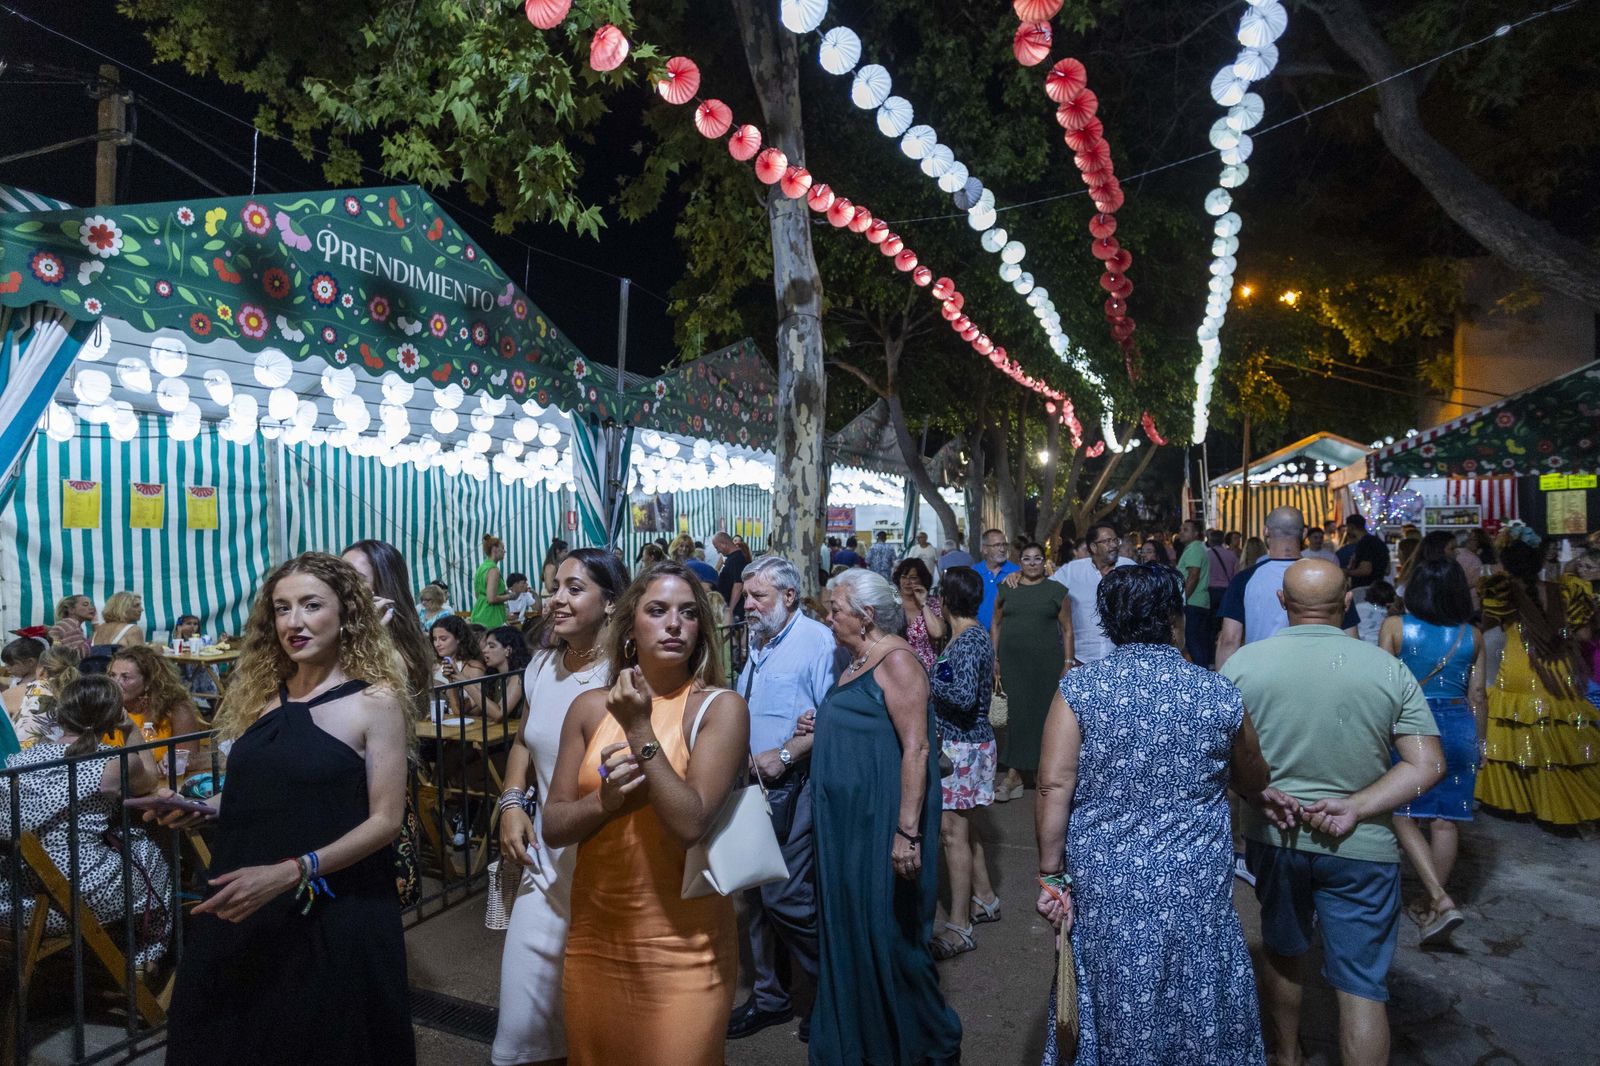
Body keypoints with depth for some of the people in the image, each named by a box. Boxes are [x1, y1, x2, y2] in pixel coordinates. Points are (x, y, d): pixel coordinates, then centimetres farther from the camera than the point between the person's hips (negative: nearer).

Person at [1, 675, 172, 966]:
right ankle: (143, 958, 34)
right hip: (83, 896, -5)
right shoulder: (115, 763, -11)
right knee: (148, 851, 23)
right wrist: (133, 729, 16)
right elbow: (151, 780, 11)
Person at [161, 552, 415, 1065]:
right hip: (239, 914, 5)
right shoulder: (262, 694, 6)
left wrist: (290, 873, -22)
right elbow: (251, 794, 17)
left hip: (331, 918, -5)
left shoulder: (375, 701, -10)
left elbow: (385, 820, -13)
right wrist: (196, 808, -2)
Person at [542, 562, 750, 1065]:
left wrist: (638, 728, -21)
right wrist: (604, 801, -19)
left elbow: (689, 824, -21)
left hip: (681, 944, -4)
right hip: (594, 934, 4)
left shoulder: (720, 707, -12)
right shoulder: (590, 707, 0)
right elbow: (553, 827, 1)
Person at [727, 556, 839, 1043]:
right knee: (756, 896, 14)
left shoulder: (816, 640, -13)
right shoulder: (758, 645, 14)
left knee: (785, 897, -6)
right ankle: (768, 996, 31)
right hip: (755, 783, 8)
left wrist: (785, 754, -19)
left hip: (794, 786, -8)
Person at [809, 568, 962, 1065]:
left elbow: (915, 749, -22)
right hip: (846, 820, 9)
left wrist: (907, 832, -26)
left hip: (883, 820, -9)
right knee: (849, 935, 16)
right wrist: (820, 726, 7)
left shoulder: (895, 660, -15)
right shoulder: (855, 661, 12)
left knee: (889, 937, 2)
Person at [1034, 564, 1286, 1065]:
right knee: (1194, 1006, 19)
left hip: (1102, 887, 0)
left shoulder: (1079, 688, -8)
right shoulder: (1219, 694, -4)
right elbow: (1252, 782, 12)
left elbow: (1055, 787, -13)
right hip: (1194, 887, 1)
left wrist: (1051, 876, -4)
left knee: (1110, 1009, 17)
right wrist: (1263, 793, 34)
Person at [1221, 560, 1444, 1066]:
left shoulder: (1243, 663, -10)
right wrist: (1355, 808, -11)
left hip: (1272, 835, 1)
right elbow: (1428, 765, -8)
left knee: (1281, 953, 24)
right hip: (1363, 846, -1)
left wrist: (1272, 797, -1)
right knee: (1361, 986, 10)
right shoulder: (1389, 670, -6)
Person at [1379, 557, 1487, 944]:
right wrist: (1478, 742, 17)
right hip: (1459, 727, 4)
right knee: (1444, 819, 10)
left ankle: (1440, 899, -9)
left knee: (1403, 814, 5)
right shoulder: (1472, 636, 2)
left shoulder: (1395, 626, -7)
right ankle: (1433, 909, 19)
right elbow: (1477, 695, 5)